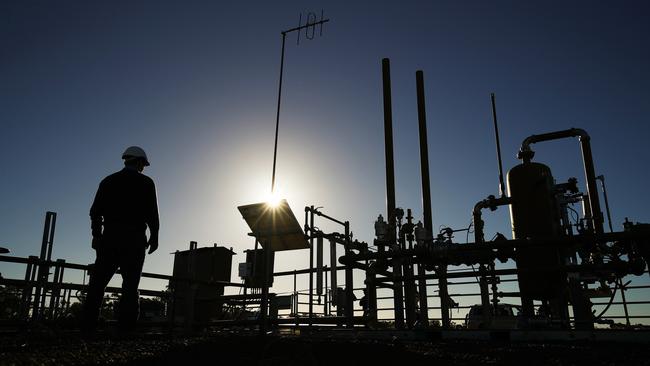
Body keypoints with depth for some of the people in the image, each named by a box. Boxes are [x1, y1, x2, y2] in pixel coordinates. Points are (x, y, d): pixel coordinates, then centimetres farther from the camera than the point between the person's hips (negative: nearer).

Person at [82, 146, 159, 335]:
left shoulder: (108, 181, 13)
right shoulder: (145, 182, 2)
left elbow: (95, 211, 9)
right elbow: (152, 213, -4)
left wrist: (96, 235, 13)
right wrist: (154, 237, 2)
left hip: (110, 236, 3)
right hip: (134, 238, -3)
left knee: (98, 282, 6)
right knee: (130, 285, -2)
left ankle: (88, 326, 0)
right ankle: (125, 328, -6)